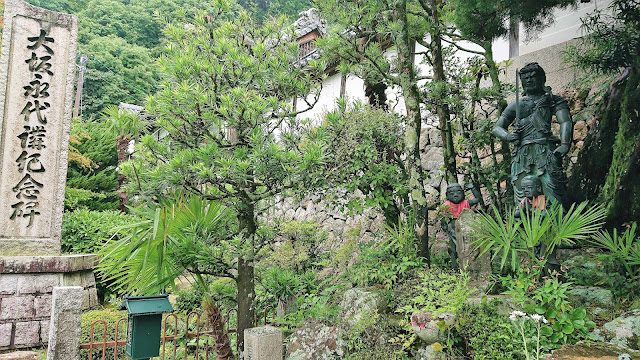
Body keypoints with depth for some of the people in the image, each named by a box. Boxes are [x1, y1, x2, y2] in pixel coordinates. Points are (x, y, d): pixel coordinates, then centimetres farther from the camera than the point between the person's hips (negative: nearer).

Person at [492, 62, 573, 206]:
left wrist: (565, 144, -16)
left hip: (544, 150, -3)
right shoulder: (516, 105, 24)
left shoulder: (553, 100, 16)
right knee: (522, 199, -2)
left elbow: (566, 122, 1)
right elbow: (496, 128, 20)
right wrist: (508, 136, -3)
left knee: (550, 196, -12)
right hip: (521, 154, 3)